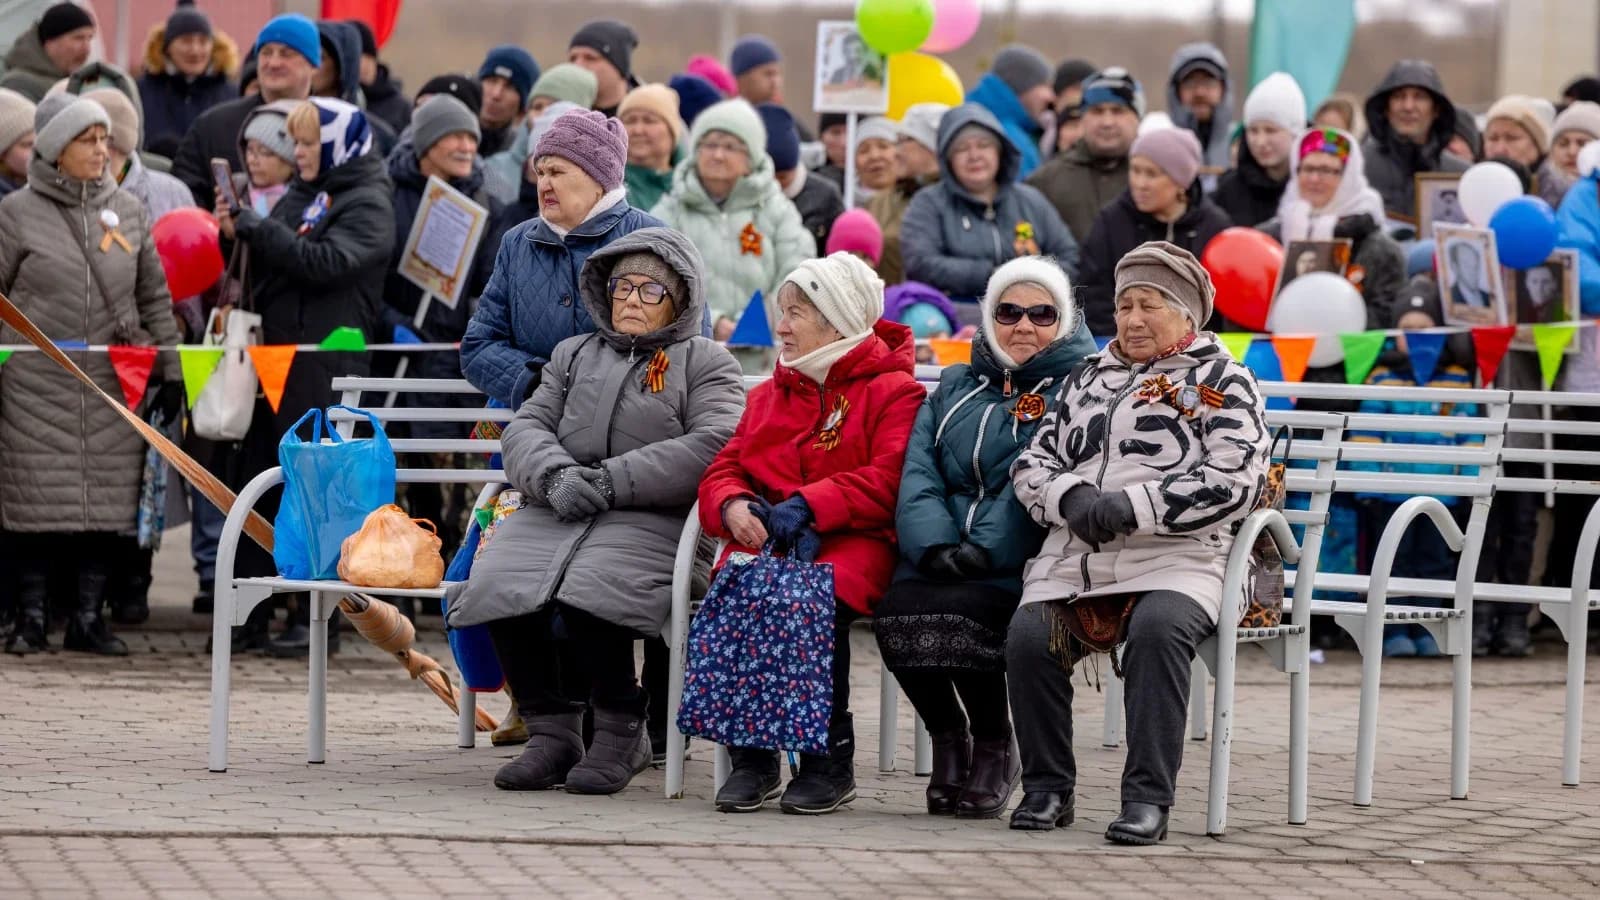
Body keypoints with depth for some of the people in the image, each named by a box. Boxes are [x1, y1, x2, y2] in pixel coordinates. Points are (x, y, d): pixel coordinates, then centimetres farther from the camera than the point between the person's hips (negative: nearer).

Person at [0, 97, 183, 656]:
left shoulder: (128, 211, 9)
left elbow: (155, 296, 14)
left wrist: (171, 372, 12)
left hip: (113, 386, 3)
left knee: (107, 506, 1)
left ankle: (88, 618, 10)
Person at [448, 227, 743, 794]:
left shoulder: (704, 363, 13)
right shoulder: (575, 355, 27)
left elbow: (714, 445, -5)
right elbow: (527, 427, 15)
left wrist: (612, 480, -13)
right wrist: (555, 476, -10)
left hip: (650, 518, -4)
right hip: (556, 512, 4)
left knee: (588, 591, -34)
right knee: (498, 585, -26)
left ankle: (620, 732, -14)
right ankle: (551, 732, -14)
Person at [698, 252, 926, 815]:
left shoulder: (893, 390, 5)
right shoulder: (769, 395, 26)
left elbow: (888, 480, -9)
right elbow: (725, 468, 20)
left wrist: (809, 506, -19)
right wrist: (732, 505, -5)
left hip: (851, 541, -5)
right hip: (766, 537, 5)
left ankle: (830, 761, -22)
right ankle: (750, 759, -21)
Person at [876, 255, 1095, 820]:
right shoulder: (956, 387, 23)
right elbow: (919, 473, 9)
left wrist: (984, 550, -19)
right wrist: (937, 545, -10)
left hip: (1019, 566, -4)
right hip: (940, 558, 4)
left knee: (957, 612, -32)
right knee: (897, 611, -27)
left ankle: (995, 747, -8)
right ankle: (947, 738, -1)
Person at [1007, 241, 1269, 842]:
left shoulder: (1221, 381, 11)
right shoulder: (1089, 380, 27)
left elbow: (1234, 482, -4)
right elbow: (1032, 462, 21)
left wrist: (1132, 507, -13)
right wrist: (1072, 498, -4)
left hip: (1175, 558, -4)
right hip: (1074, 555, 4)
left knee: (1159, 629, -36)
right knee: (1028, 636, -25)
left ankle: (1148, 798, -31)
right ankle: (1047, 787, -9)